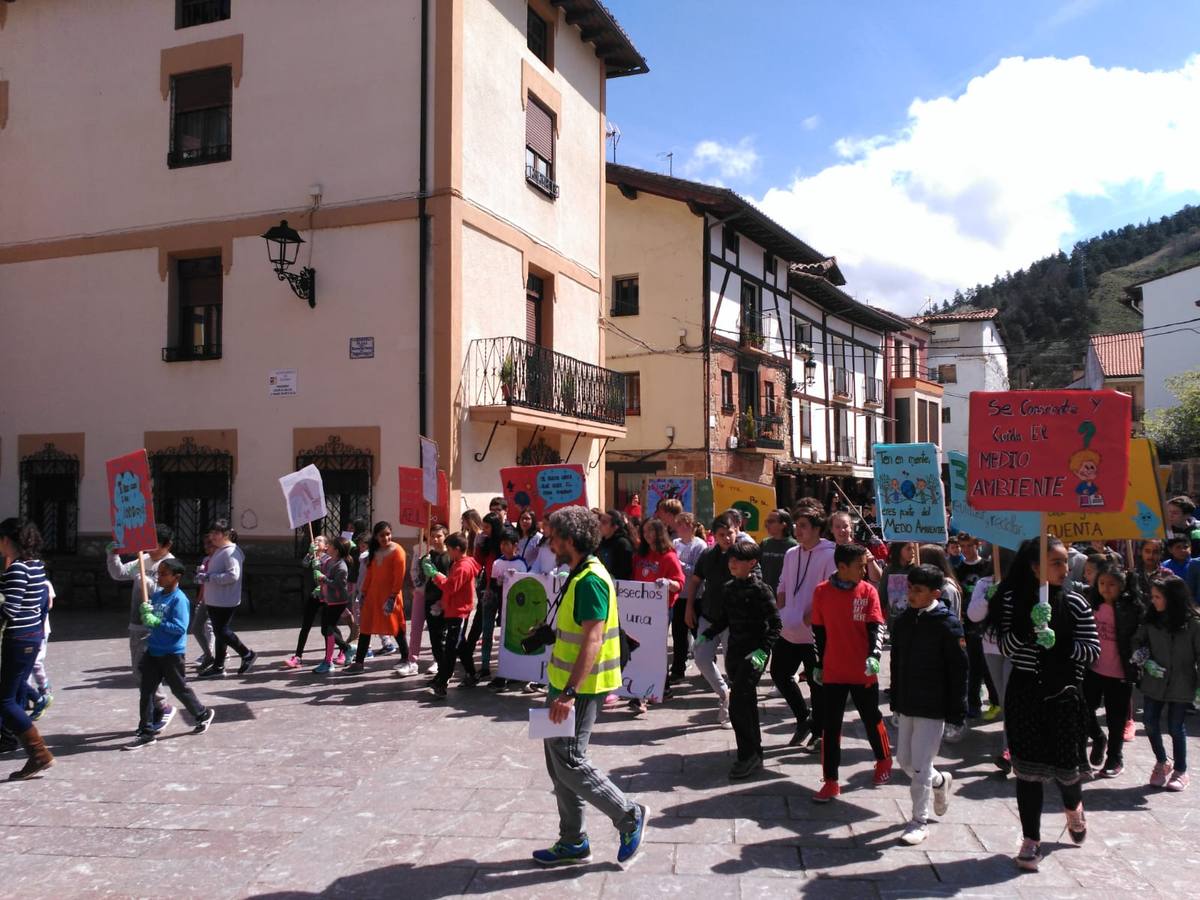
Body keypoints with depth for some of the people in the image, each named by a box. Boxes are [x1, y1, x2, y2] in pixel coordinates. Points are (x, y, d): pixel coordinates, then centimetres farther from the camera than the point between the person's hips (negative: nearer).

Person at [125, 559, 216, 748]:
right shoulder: (157, 595, 6)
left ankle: (203, 714, 30)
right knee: (147, 691, 5)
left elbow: (180, 627, -23)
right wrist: (144, 609, -6)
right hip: (153, 651, 7)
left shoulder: (179, 599, -17)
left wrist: (155, 622, -28)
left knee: (180, 689, 9)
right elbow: (149, 618, 16)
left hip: (172, 654, -7)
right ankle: (147, 732, 12)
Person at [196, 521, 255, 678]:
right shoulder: (218, 551, 15)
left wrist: (209, 577, -24)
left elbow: (233, 575, -27)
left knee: (222, 631, -6)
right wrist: (203, 575, 8)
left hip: (225, 602, -10)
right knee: (219, 632, 13)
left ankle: (248, 654, 9)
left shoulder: (231, 552, -17)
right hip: (214, 600, 10)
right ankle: (218, 667, 19)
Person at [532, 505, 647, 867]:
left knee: (568, 762, -4)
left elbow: (592, 641, -26)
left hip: (580, 688, -10)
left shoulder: (590, 580, -20)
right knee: (558, 759, 14)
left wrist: (569, 693, -28)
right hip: (566, 684, 10)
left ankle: (629, 816, 12)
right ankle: (572, 842, 25)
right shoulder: (580, 575, 11)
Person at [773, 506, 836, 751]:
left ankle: (819, 732, 21)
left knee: (816, 683, 4)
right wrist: (780, 614, 2)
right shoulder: (791, 554, 10)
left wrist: (806, 619, -17)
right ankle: (803, 719, 30)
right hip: (788, 630, 7)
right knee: (779, 673, 12)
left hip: (814, 632, -7)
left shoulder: (829, 555, -12)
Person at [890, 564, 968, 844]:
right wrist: (896, 701, 14)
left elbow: (958, 669, -12)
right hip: (908, 705, 7)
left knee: (920, 765, -2)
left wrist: (956, 712, -12)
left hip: (933, 706, -7)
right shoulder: (903, 620, 5)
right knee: (904, 759, 15)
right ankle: (939, 781, 43)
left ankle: (920, 820, 14)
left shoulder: (947, 623, -14)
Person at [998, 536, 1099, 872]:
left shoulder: (1075, 603, -3)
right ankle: (1031, 840, 17)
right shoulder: (1014, 599, -2)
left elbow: (1093, 650, -2)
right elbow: (1005, 647, -4)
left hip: (1063, 695, 0)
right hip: (1024, 695, 0)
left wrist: (1059, 643, -18)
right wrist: (1029, 627, -22)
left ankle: (1073, 806, 43)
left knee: (1065, 765, 7)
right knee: (1027, 768, 4)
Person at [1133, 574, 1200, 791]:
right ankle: (1162, 762, 29)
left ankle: (1180, 771, 25)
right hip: (1154, 682, 3)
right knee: (1150, 723, 6)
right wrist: (1146, 662, -9)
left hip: (1181, 685, -3)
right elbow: (1137, 641, 8)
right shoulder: (1152, 619, -1)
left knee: (1175, 727, 5)